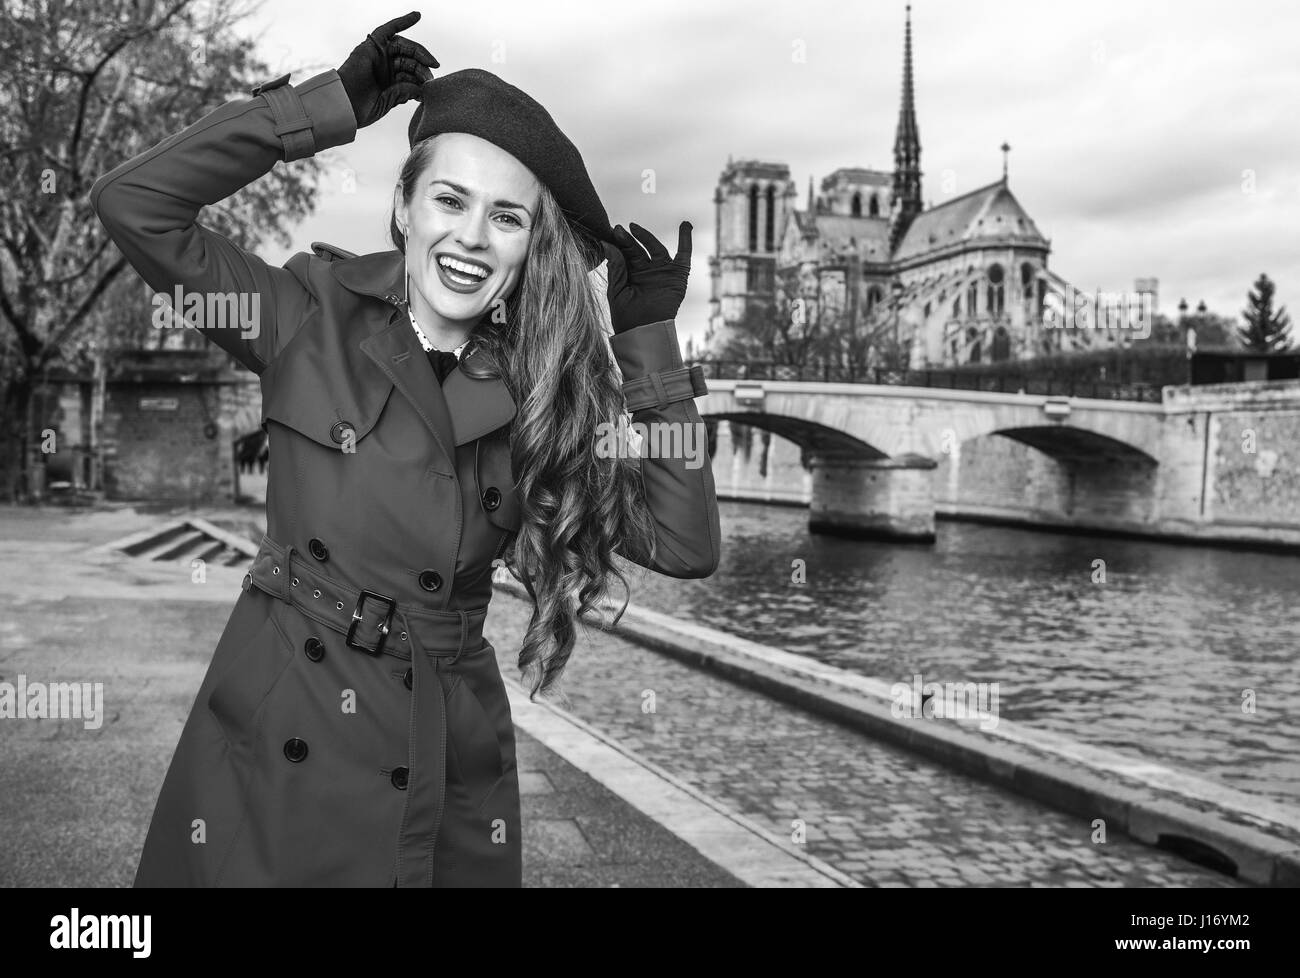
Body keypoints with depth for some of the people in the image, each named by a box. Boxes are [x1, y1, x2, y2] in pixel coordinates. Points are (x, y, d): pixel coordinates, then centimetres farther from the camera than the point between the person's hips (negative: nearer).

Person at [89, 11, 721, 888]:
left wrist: (649, 340, -9)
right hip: (281, 733, -1)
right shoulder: (314, 315, -2)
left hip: (449, 763, 2)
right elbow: (133, 203, -12)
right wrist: (333, 106, -13)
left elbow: (686, 546, -7)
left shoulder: (539, 390, 1)